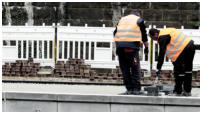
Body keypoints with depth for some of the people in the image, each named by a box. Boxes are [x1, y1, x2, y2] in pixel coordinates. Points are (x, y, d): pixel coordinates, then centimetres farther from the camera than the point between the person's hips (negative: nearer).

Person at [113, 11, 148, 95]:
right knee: (135, 68, 1)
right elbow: (144, 35, 13)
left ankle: (129, 89, 6)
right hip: (132, 45, -4)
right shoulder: (139, 20, 13)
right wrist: (146, 47, 25)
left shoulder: (121, 19, 25)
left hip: (119, 45, 4)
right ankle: (136, 89, -2)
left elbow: (115, 33, 22)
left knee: (124, 68, 7)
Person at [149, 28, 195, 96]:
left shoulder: (162, 37, -8)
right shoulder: (166, 31, 22)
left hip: (183, 48, -10)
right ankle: (187, 91, 23)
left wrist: (159, 68, -9)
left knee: (178, 71, -1)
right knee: (188, 70, 15)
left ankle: (178, 92, 4)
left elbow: (161, 53, -11)